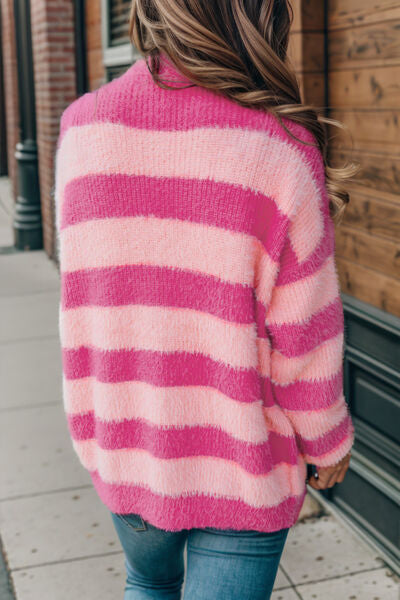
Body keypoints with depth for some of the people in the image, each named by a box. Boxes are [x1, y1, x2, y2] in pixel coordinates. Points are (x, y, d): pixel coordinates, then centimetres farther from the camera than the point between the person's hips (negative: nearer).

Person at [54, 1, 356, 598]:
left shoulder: (80, 129, -7)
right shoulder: (280, 150, -19)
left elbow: (82, 309, -1)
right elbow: (302, 336, -14)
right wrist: (328, 442, 2)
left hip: (122, 450, 4)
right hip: (241, 470, -3)